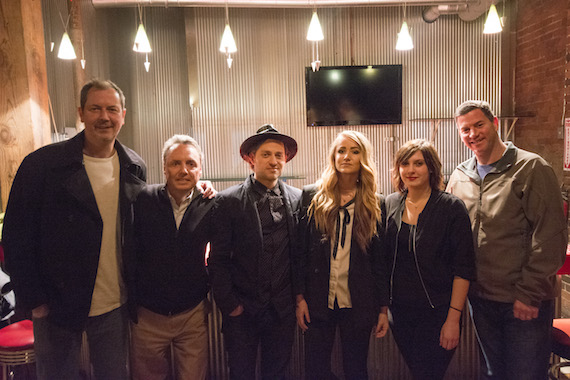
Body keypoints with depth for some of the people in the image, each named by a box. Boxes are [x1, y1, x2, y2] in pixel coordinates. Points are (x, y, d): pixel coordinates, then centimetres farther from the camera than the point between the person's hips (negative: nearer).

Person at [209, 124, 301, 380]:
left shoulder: (298, 199, 1)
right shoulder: (229, 201, -6)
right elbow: (218, 260, -6)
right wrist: (228, 304, -7)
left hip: (283, 310, 2)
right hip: (242, 309, -2)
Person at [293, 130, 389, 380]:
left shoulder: (376, 205, 2)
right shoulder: (311, 196, 0)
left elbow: (380, 260, 3)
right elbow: (300, 251, 0)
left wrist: (383, 309, 3)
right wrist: (300, 298, -2)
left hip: (358, 303, 0)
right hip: (318, 302, 0)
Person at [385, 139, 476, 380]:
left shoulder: (451, 207, -9)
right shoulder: (390, 204, 3)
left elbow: (463, 268, -10)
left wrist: (453, 319, -14)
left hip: (437, 313, -4)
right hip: (399, 310, 4)